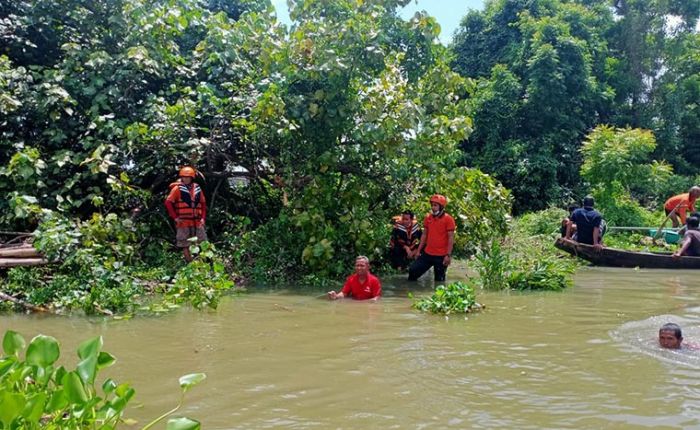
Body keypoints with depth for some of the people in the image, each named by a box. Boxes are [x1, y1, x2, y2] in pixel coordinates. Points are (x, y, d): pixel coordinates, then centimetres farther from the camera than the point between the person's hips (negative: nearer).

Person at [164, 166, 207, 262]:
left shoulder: (197, 188, 9)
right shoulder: (177, 188, -4)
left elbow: (203, 203, 17)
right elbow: (168, 202, -6)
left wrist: (203, 217, 9)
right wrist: (175, 217, -9)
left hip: (197, 222, 4)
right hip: (183, 222, -4)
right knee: (185, 246, 2)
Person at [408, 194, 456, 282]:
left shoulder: (448, 219, -10)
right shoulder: (428, 218, 6)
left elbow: (451, 238, -11)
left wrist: (448, 255, -15)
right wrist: (419, 250, 11)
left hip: (441, 256, -5)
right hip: (427, 254, 5)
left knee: (439, 280, 7)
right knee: (413, 271, 4)